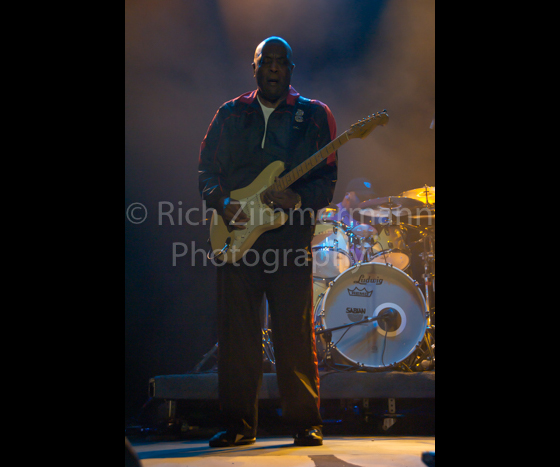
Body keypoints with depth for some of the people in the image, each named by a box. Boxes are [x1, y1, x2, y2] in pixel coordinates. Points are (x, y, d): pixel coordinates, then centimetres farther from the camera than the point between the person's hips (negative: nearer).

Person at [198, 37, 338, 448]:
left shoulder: (315, 116, 9)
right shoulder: (230, 115, 14)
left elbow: (328, 179, 5)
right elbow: (207, 172, 14)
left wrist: (298, 200, -14)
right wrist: (224, 204, -5)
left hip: (292, 236, -2)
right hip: (237, 234, 2)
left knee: (296, 333, -4)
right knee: (237, 333, 1)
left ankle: (306, 424, 6)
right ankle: (239, 425, 10)